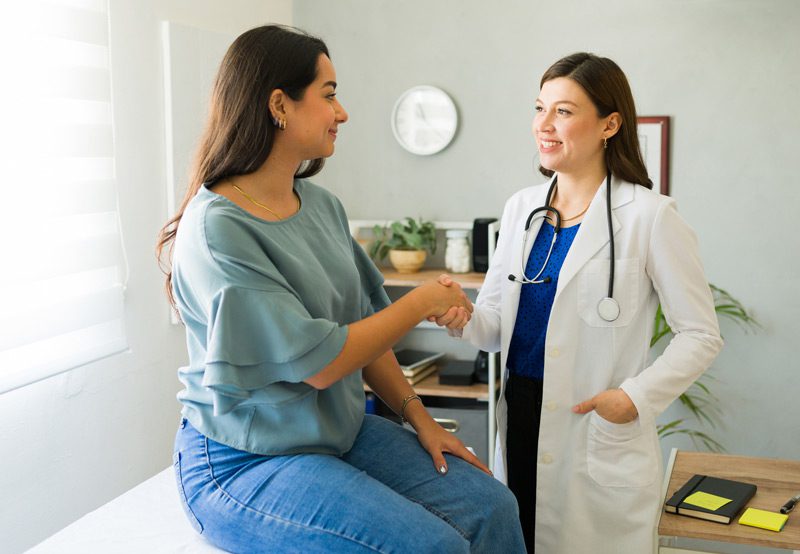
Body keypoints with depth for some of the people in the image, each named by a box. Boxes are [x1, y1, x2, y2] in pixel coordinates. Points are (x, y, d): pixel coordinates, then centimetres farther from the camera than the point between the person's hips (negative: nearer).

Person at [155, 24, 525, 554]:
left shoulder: (322, 204, 5)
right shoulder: (217, 226, -20)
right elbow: (318, 363, -22)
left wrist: (418, 416, 2)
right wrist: (424, 301, -12)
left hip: (341, 430, 7)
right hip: (243, 460, -7)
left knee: (492, 507, -7)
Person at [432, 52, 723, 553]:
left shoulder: (650, 217, -10)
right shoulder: (521, 208, 6)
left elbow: (701, 335, -6)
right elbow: (497, 322, 9)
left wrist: (636, 397, -18)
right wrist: (463, 319, -12)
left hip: (601, 432, -5)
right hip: (520, 419, 5)